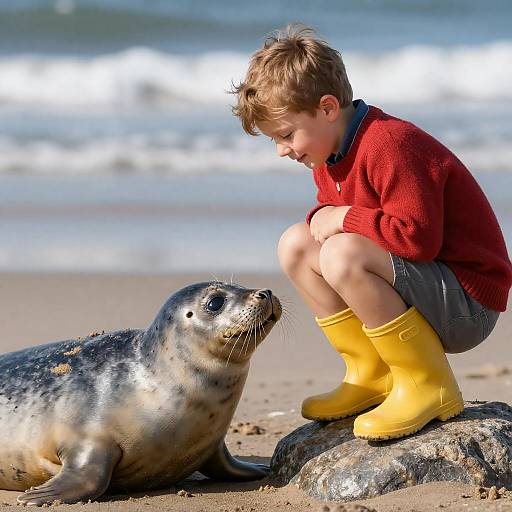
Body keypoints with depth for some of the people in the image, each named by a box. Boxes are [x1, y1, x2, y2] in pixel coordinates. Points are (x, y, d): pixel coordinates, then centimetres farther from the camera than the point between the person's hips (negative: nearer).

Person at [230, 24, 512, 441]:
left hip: (468, 304, -10)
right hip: (421, 292, 10)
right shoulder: (328, 156, 8)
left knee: (341, 256, -31)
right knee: (296, 245, 5)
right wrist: (323, 218, -6)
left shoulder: (390, 144, -23)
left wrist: (346, 218, -17)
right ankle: (372, 376, 3)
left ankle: (430, 387, -18)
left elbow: (419, 237, -29)